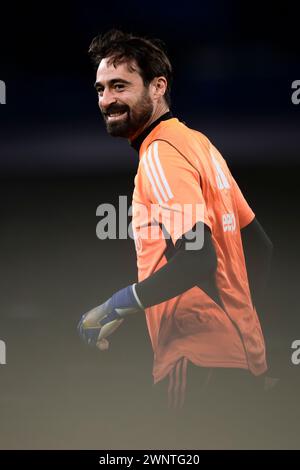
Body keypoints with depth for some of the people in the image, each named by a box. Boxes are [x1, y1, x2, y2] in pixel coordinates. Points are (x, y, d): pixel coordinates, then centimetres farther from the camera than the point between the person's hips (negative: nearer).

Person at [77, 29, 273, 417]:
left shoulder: (161, 153, -13)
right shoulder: (195, 141, 15)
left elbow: (197, 259, -25)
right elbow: (259, 247, 19)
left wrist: (116, 307, -17)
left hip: (201, 359, -9)